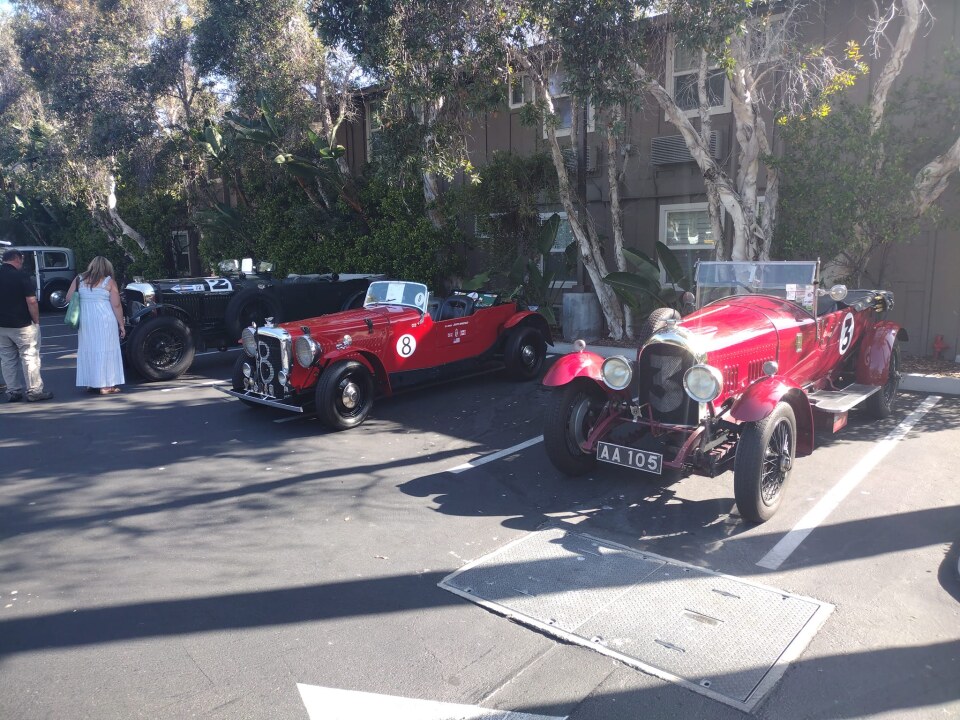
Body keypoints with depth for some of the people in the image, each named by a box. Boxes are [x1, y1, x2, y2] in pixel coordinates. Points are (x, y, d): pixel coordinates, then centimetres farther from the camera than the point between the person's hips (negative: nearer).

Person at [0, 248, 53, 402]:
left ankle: (13, 391, 16)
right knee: (30, 357, 1)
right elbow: (31, 301, -17)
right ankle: (34, 391, 4)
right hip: (23, 326, -6)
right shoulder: (22, 276, -13)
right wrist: (36, 321, -7)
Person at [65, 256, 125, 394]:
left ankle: (91, 383, 19)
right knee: (105, 350, 0)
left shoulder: (79, 279, 7)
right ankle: (105, 385, 1)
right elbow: (116, 306, -5)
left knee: (87, 350, 12)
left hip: (85, 320, 4)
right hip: (104, 320, -4)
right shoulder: (109, 282, -3)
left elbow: (68, 298, 5)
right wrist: (121, 325, 1)